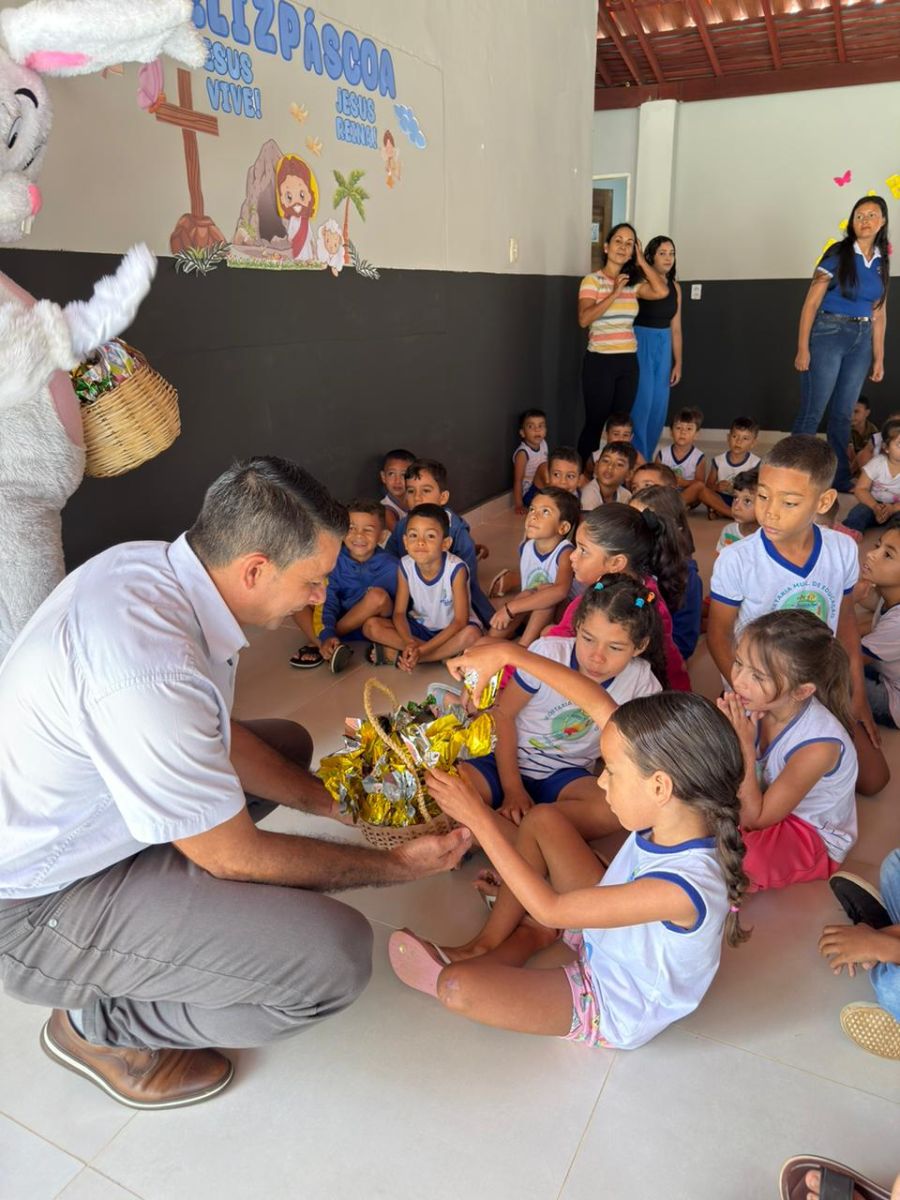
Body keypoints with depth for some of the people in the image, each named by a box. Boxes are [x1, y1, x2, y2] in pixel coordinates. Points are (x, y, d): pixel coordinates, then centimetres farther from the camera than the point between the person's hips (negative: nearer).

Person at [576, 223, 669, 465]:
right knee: (595, 424, -1)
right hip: (600, 361, -5)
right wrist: (615, 293, -17)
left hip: (628, 362, 5)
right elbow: (584, 319, -17)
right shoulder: (591, 281, -4)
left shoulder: (634, 283, 11)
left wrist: (642, 261, 0)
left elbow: (662, 292, -7)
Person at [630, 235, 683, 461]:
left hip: (664, 349, 6)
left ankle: (647, 459, 20)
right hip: (640, 345, -6)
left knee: (659, 407, 7)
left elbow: (676, 328, 14)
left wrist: (678, 362, 13)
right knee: (641, 404, -7)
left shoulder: (675, 287, 11)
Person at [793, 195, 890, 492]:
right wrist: (803, 348, -13)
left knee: (843, 413, 10)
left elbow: (879, 313, 14)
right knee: (812, 412, -6)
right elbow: (811, 303, -7)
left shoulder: (882, 261, 11)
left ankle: (840, 478, 18)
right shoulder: (838, 254, -4)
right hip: (828, 334, -5)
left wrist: (879, 357, 11)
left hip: (861, 340, 5)